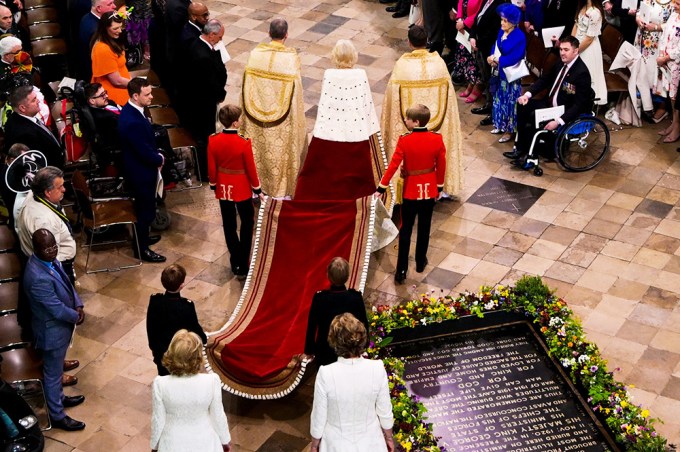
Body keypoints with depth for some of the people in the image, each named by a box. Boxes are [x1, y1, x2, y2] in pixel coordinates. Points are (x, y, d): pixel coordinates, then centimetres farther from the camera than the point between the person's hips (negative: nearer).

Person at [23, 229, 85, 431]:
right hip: (53, 330, -9)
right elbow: (56, 308, -29)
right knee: (53, 373, 11)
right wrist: (75, 317, -10)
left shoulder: (49, 260, -8)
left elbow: (66, 282, 6)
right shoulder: (39, 278, -38)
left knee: (56, 368, 30)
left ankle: (58, 397, 51)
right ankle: (57, 416, 29)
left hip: (60, 324, 9)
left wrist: (78, 305, -7)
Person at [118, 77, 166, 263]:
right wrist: (159, 159, -9)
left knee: (144, 208, 26)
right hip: (141, 173, -9)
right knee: (146, 211, 8)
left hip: (139, 169, 9)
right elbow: (145, 152, -28)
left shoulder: (131, 109, -3)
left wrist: (156, 155, 0)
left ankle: (142, 237, 45)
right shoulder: (132, 122, -34)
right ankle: (142, 249, 23)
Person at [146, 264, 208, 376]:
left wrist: (153, 346, 12)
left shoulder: (154, 300, -19)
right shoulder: (187, 306, -29)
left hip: (160, 352, 3)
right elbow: (194, 328, -13)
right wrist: (204, 338, 9)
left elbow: (150, 326, -5)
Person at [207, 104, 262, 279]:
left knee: (229, 226, 17)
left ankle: (235, 262, 27)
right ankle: (243, 266, 11)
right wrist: (258, 189, 0)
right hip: (242, 191, -4)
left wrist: (214, 185, 15)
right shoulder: (244, 143, -23)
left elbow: (211, 168, -2)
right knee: (247, 224, 13)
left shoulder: (213, 141, -12)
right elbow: (251, 169, -14)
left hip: (223, 190, 4)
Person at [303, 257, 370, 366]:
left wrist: (309, 350, 4)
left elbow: (311, 326, -11)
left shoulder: (319, 298, -22)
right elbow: (363, 324, -7)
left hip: (324, 352, 0)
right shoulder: (356, 297, -20)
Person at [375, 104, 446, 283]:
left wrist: (381, 188, -7)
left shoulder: (404, 141, -19)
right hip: (429, 190, 2)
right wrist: (439, 187, 12)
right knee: (424, 228, 18)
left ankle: (401, 270, 5)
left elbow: (393, 165, -16)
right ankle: (421, 262, 31)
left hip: (411, 191, -2)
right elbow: (441, 166, -3)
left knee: (406, 230, 7)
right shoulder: (437, 139, -11)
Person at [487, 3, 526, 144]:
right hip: (500, 73, 8)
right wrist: (493, 57, -14)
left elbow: (515, 57, -26)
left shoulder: (519, 37, -22)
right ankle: (501, 125, 33)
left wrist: (498, 60, -21)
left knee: (510, 102, 3)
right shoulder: (501, 32, 2)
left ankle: (510, 129, 13)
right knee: (500, 99, 18)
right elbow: (496, 47, 7)